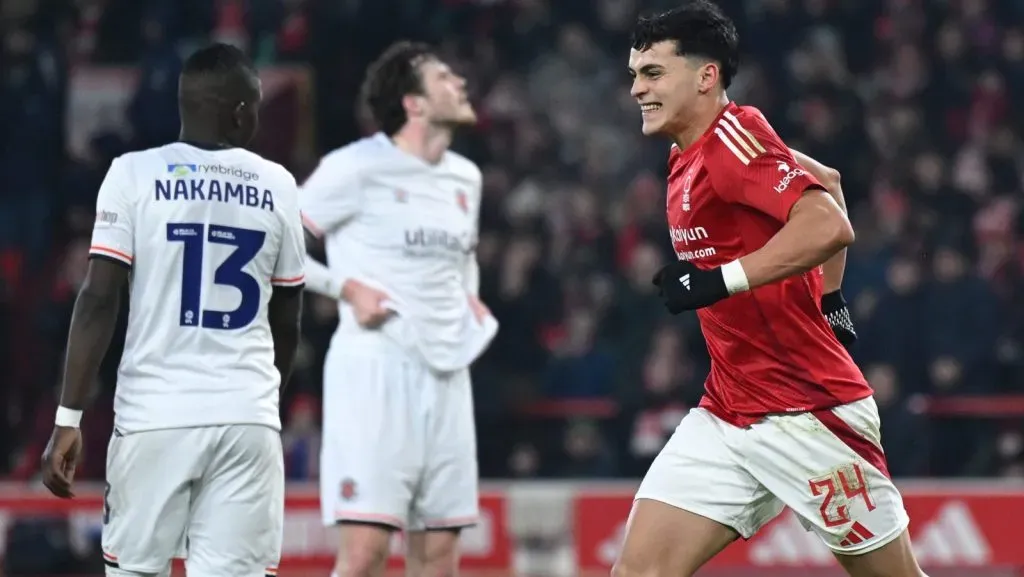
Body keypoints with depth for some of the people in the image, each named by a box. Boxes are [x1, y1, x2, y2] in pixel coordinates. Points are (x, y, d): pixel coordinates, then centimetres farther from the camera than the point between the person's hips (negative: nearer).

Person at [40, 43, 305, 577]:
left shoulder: (134, 176, -1)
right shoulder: (277, 187, 6)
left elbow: (99, 300, -8)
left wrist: (69, 417, -7)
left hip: (154, 414, -1)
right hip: (248, 417, 1)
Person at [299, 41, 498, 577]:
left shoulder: (465, 178, 15)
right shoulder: (357, 167, -7)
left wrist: (471, 301, 15)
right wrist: (345, 287, -14)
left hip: (446, 375, 7)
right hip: (375, 369, -7)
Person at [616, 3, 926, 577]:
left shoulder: (731, 136, -15)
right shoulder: (689, 158, 12)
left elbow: (830, 227, -29)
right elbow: (826, 179, 26)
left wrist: (721, 280, -29)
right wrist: (826, 298, 26)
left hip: (807, 414, -8)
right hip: (727, 416, 9)